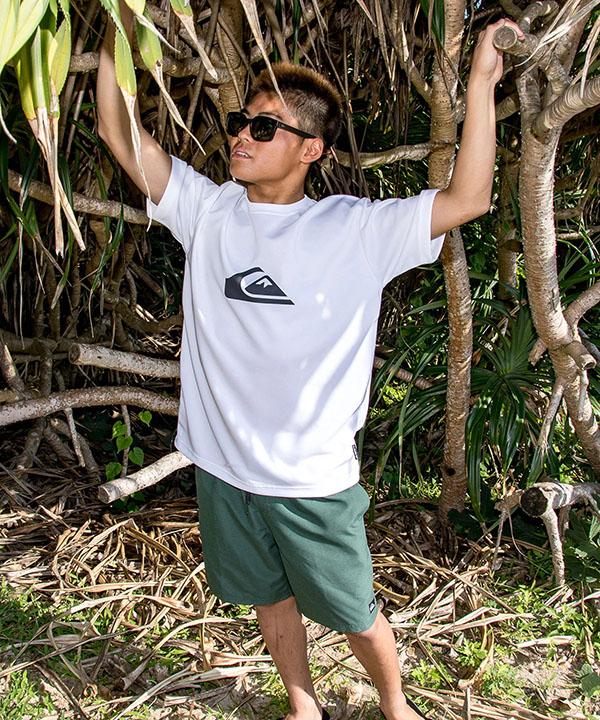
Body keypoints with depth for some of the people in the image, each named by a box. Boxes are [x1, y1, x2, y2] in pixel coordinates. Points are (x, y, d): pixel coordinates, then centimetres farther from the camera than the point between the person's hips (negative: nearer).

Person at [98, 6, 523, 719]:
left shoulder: (353, 228, -11)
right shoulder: (209, 212, -1)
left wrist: (481, 80, -20)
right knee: (269, 595, 23)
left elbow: (468, 197, -17)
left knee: (353, 613, 14)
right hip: (224, 463, 4)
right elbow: (118, 131, 1)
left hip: (312, 477, -3)